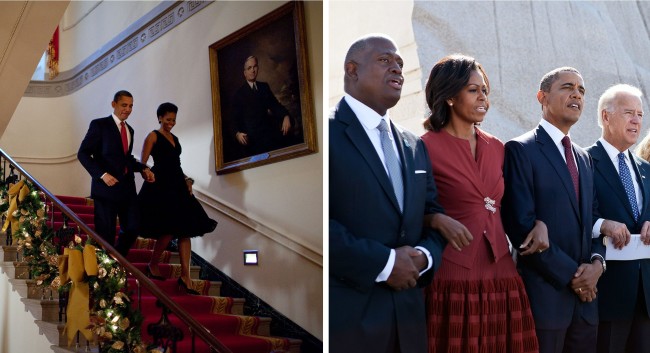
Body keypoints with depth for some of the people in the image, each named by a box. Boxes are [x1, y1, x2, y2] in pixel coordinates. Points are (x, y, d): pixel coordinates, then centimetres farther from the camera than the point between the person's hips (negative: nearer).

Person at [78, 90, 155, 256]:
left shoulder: (129, 130, 17)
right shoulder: (99, 125, -4)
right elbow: (83, 154, -8)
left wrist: (143, 168, 6)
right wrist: (102, 174, -19)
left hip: (127, 187, 6)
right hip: (106, 187, -6)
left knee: (132, 228, 6)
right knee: (106, 233, 1)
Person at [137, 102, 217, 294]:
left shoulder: (174, 138, 20)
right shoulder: (153, 136, 0)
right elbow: (143, 164, -5)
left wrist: (186, 179, 9)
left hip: (177, 187, 7)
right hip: (160, 187, -7)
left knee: (185, 230, -1)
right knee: (169, 230, -14)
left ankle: (185, 276, -2)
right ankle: (152, 265, 10)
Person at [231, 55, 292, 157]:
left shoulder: (264, 87, 17)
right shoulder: (239, 93, 6)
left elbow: (274, 104, 9)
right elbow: (236, 118, 2)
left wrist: (285, 116, -12)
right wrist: (238, 133, -19)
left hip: (269, 135, 3)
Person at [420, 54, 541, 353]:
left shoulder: (496, 147, 13)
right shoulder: (427, 146, -5)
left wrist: (538, 223, 3)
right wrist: (438, 220, -20)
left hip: (501, 271, 6)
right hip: (454, 274, -5)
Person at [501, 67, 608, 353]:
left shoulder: (584, 158, 18)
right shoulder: (521, 150, -6)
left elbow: (593, 218, 16)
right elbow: (521, 224, -14)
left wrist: (597, 261, -3)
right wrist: (569, 273, -13)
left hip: (585, 295, 7)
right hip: (545, 292, -7)